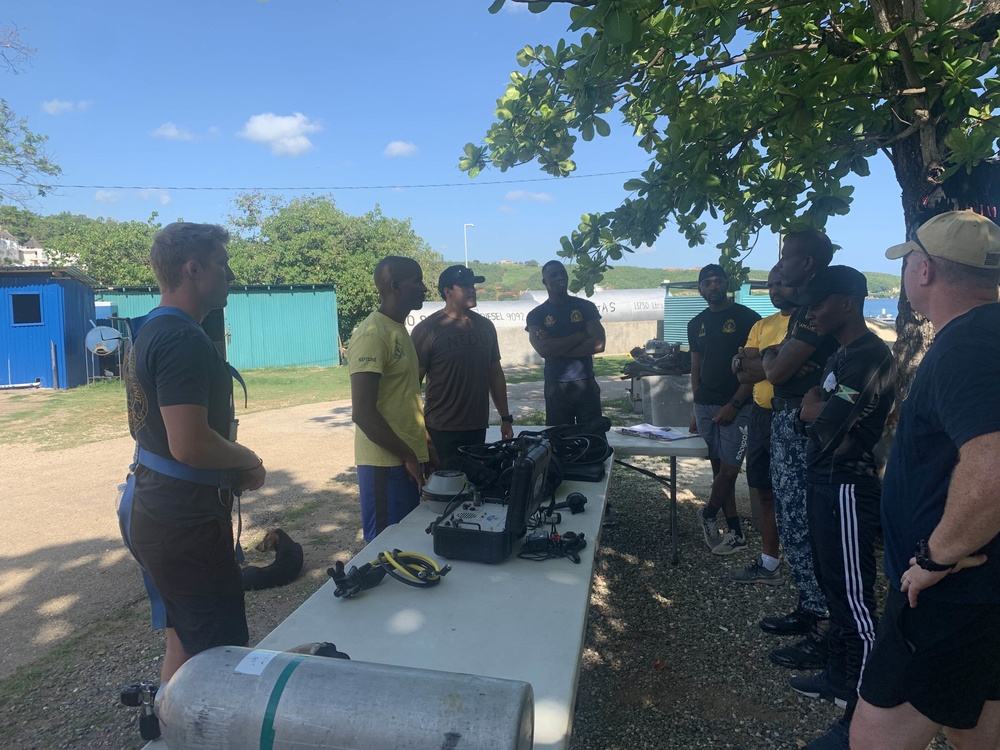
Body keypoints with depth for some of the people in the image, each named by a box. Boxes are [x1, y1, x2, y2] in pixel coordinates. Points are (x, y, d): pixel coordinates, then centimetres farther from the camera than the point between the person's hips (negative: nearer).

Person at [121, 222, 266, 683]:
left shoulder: (149, 331, 12)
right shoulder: (183, 340, -21)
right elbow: (190, 444, -30)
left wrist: (233, 467, 11)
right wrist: (248, 461, -11)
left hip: (154, 513, 10)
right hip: (185, 525, -10)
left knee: (184, 642, 23)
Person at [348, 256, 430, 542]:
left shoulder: (399, 330, 14)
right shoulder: (372, 334, -16)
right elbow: (363, 413, -21)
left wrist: (418, 452, 14)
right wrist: (408, 456, -15)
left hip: (408, 460, 9)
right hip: (387, 465, -9)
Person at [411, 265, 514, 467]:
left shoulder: (485, 326, 10)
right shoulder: (427, 329, -7)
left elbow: (495, 374, 16)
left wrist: (505, 418, 14)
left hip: (478, 428, 5)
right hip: (442, 431, -5)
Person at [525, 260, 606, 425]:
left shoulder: (585, 307, 6)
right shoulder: (536, 315, 3)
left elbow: (599, 344, -7)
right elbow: (543, 350, -13)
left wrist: (556, 347, -10)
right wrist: (580, 336, -9)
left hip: (586, 384, 1)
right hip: (555, 386, 0)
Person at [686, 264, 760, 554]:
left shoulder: (746, 318, -4)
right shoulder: (696, 324, 12)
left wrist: (733, 405, -14)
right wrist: (697, 409, 11)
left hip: (735, 406, -5)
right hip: (705, 406, 5)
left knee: (728, 470, -6)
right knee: (719, 470, 7)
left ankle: (708, 514, 19)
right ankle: (736, 534, 16)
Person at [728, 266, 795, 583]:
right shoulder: (762, 326, 14)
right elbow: (743, 373, 4)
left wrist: (755, 363, -10)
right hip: (761, 415, 7)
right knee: (764, 492, 15)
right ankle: (768, 564, 29)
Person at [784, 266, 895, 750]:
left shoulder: (870, 357, -18)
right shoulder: (841, 355, 13)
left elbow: (827, 426, -22)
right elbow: (811, 416, 15)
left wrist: (816, 408, -5)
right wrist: (817, 407, -4)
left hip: (847, 487, -10)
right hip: (824, 481, 10)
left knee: (855, 599, -1)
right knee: (833, 585, 19)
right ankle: (839, 677, 34)